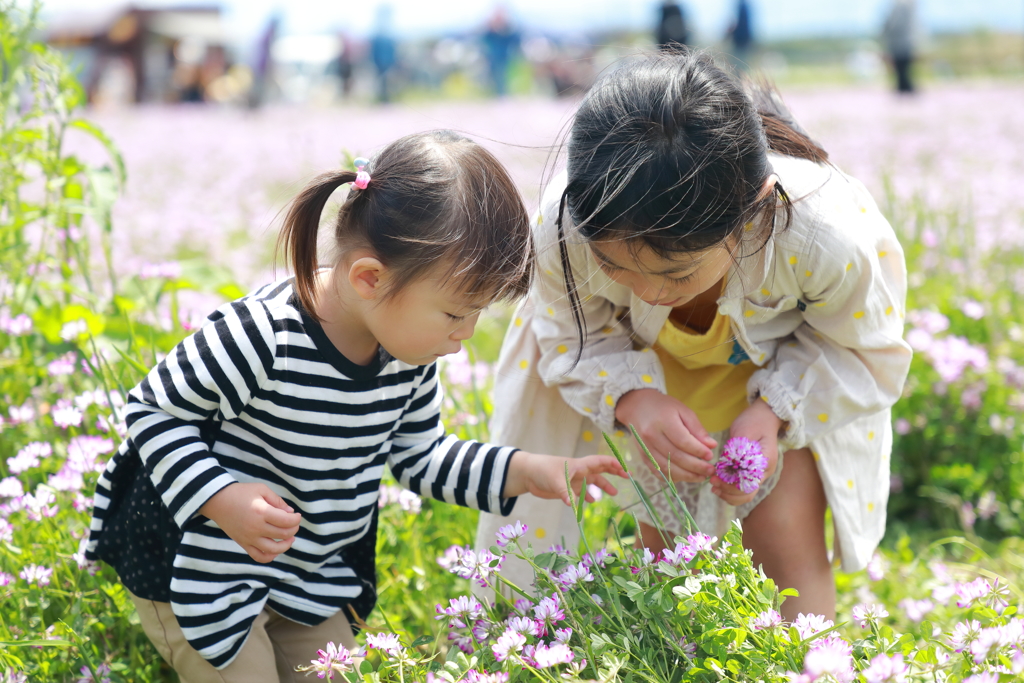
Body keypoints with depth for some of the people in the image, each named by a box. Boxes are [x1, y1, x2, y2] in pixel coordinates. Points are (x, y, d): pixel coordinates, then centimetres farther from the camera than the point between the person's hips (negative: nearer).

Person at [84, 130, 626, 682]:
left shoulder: (408, 355, -8)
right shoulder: (264, 337, -30)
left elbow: (417, 455, 6)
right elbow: (152, 409, -20)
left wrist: (523, 471, -4)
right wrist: (222, 499, -32)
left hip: (306, 570, 7)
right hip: (200, 568, -7)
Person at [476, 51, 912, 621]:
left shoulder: (831, 238, -43)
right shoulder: (565, 228, -39)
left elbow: (869, 353, -19)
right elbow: (573, 336, -16)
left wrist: (774, 411, -36)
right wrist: (632, 399, -38)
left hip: (787, 368, -1)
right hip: (654, 370, 2)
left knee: (786, 535, -12)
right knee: (664, 542, 9)